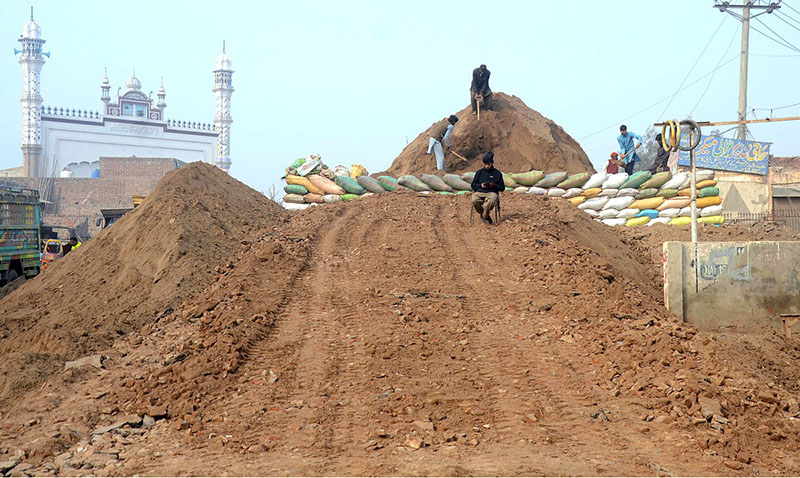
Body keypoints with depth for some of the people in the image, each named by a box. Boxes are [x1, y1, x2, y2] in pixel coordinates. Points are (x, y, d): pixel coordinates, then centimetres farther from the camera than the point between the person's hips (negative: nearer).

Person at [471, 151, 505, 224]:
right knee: (474, 200, -36)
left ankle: (484, 215, -16)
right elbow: (473, 185, 22)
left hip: (491, 193, -2)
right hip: (479, 192, 2)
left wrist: (493, 185, -5)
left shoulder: (497, 173, 14)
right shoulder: (479, 172, 20)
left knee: (491, 201, -41)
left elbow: (502, 188, 14)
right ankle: (486, 216, -13)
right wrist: (480, 185, 1)